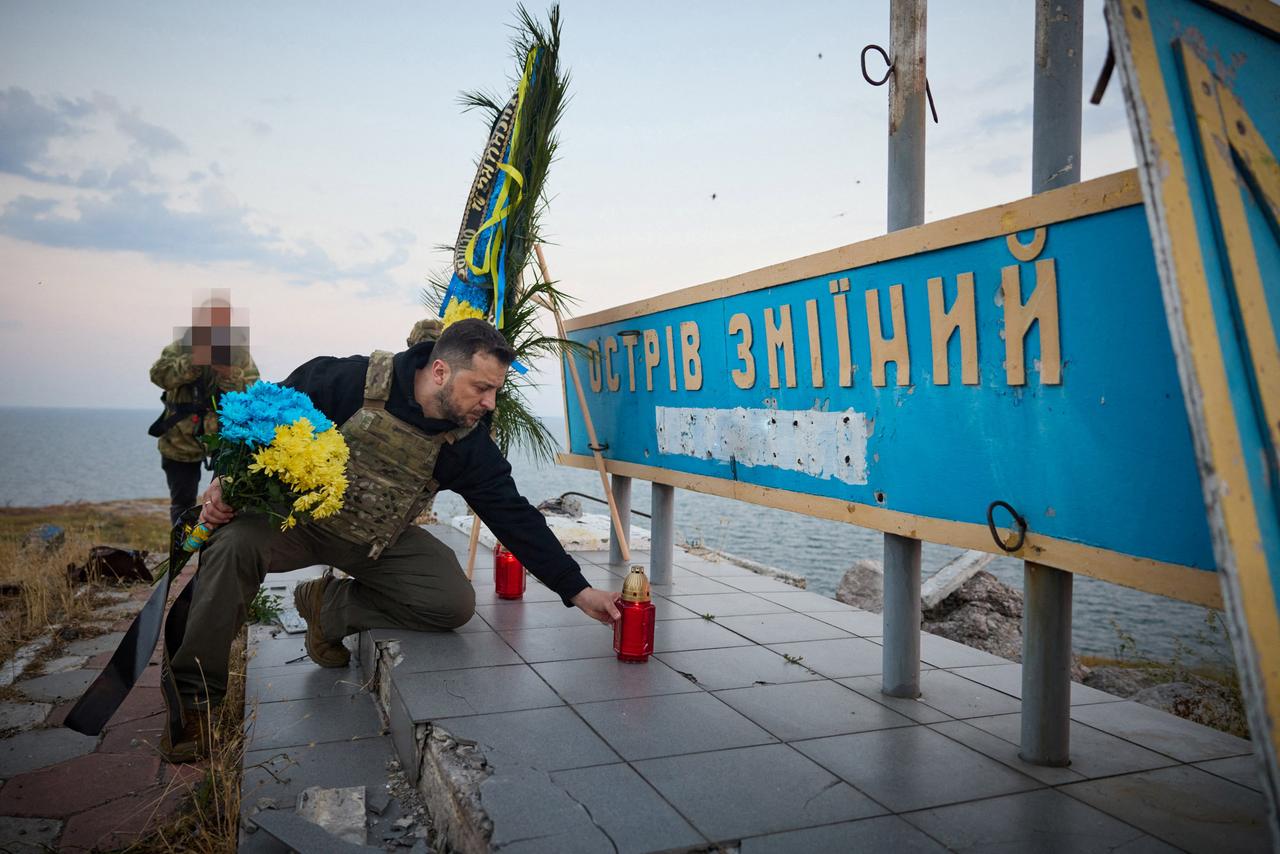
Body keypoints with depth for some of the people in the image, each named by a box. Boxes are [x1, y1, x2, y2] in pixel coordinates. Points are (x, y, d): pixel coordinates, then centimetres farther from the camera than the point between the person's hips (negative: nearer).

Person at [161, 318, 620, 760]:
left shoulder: (469, 444, -13)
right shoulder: (350, 381, -22)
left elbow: (516, 518, -11)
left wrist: (577, 591, -15)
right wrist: (227, 482, -18)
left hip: (381, 542, 3)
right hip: (296, 518, -2)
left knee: (455, 603, -18)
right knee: (235, 543, -33)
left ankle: (332, 606, 3)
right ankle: (194, 698, -14)